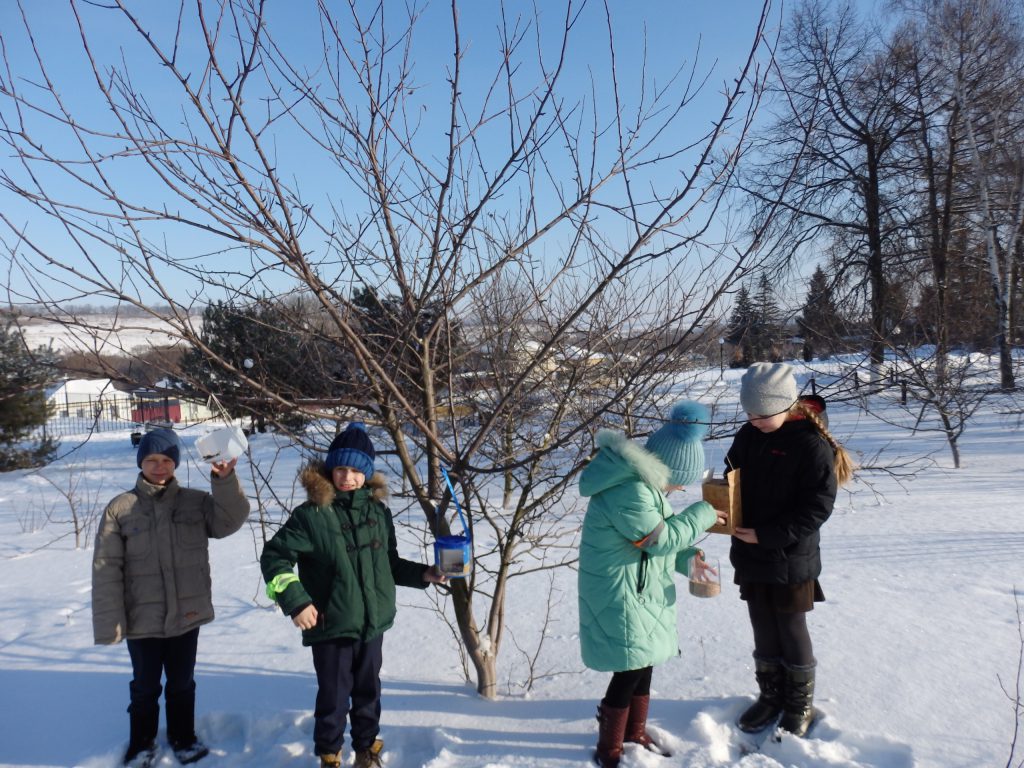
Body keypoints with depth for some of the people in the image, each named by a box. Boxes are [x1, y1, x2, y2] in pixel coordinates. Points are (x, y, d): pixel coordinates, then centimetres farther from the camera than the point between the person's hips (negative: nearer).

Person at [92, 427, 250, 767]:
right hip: (142, 621, -1)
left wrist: (225, 480, -33)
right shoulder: (120, 508, -8)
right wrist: (109, 622, -11)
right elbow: (106, 570, -8)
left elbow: (230, 519, -18)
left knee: (182, 684, 19)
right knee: (145, 687, 16)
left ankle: (183, 738, 40)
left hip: (187, 615, 1)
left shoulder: (196, 502, -2)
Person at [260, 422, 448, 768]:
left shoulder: (378, 511, 2)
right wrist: (295, 602, -16)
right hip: (331, 626, -4)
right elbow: (273, 557, -10)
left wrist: (423, 574, 3)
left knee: (368, 692, 18)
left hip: (373, 623, 4)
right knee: (334, 696, 9)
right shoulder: (311, 515, -13)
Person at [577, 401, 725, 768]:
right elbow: (659, 539, -21)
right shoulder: (628, 490, -27)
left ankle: (635, 734, 39)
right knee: (629, 671, -1)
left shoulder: (642, 481, 7)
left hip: (638, 594, 10)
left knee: (643, 665, 20)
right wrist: (701, 516, -11)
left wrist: (685, 557, 5)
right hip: (620, 597, -10)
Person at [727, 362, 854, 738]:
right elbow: (732, 478, 13)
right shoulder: (748, 435, 0)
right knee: (763, 630, 17)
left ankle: (800, 706, 31)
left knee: (792, 632, 11)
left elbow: (817, 508, -19)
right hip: (751, 555, 6)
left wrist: (766, 535, -22)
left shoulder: (813, 444, -18)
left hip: (792, 560, -5)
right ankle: (770, 697, 36)